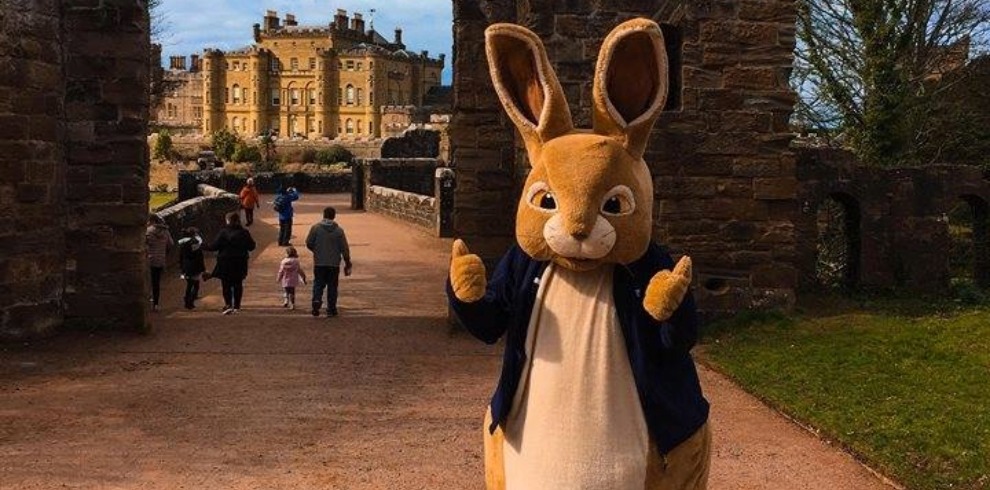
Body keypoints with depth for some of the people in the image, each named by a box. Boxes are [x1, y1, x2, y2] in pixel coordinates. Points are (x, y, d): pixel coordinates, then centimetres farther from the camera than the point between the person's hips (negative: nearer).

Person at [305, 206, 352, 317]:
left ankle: (317, 300, -16)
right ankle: (331, 309, 11)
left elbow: (309, 243, -2)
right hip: (334, 263, 0)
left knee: (318, 284, 10)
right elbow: (344, 249, -3)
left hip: (319, 263, 0)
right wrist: (347, 263, 7)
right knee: (332, 286, 9)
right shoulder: (339, 230, -4)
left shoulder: (316, 228, -5)